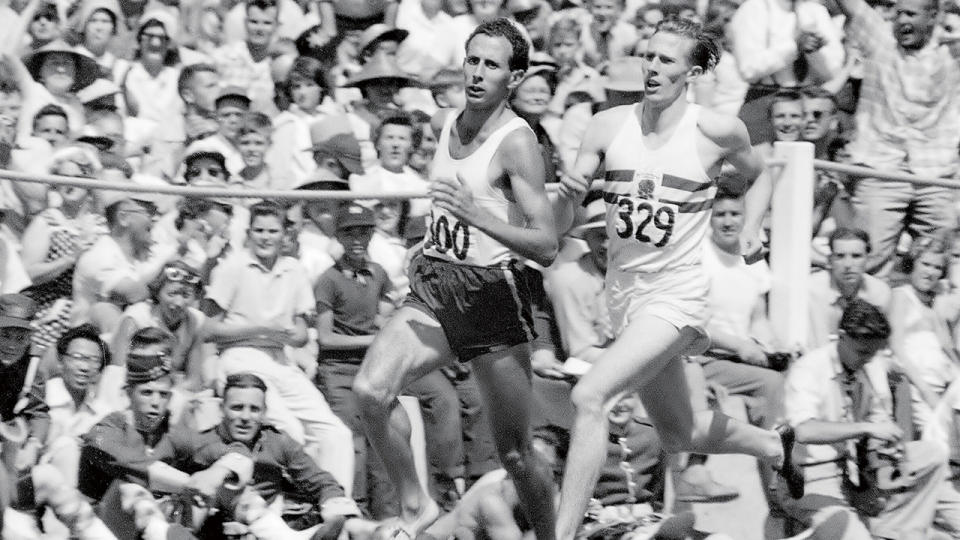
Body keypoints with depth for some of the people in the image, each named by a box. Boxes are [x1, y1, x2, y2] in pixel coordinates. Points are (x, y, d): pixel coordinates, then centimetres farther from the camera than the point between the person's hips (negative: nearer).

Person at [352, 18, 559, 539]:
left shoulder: (517, 143, -13)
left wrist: (478, 214, -28)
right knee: (370, 389, -18)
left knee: (514, 451, 0)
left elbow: (546, 248, -19)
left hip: (491, 295, -6)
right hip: (433, 286, 6)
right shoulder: (443, 124, 8)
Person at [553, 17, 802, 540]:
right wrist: (569, 194, -24)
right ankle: (774, 444, 49)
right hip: (625, 294, 5)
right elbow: (559, 219, -2)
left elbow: (759, 175, 13)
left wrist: (750, 230, -4)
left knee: (588, 396, -24)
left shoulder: (718, 131, -9)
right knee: (677, 434, 20)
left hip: (681, 292, -5)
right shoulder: (609, 125, -3)